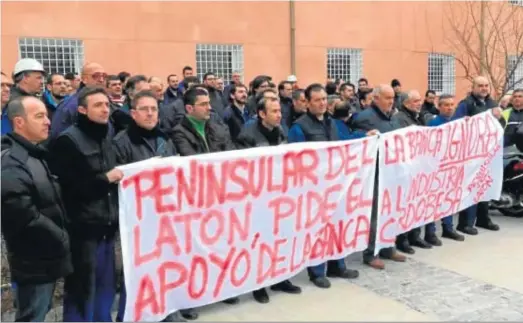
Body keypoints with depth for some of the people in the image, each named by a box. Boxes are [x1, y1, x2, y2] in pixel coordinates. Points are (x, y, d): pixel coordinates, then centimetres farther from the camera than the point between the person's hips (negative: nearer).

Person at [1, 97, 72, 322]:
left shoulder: (36, 156, 12)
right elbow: (25, 216, -27)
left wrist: (60, 238, 8)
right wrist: (61, 239, -16)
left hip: (47, 257, 9)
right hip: (34, 262, -9)